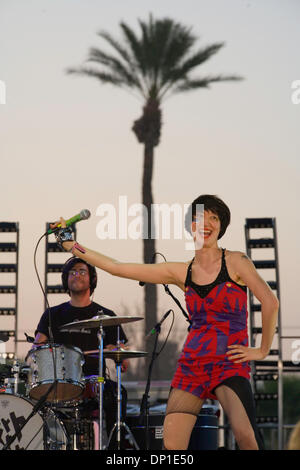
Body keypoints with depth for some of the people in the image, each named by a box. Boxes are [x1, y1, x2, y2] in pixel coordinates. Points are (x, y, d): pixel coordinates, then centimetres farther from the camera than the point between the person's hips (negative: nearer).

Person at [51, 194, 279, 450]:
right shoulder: (181, 272, 9)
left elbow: (270, 302, -6)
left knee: (247, 437, -28)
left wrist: (263, 350, -3)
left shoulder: (235, 262, -2)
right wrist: (70, 244, 12)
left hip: (230, 365, -4)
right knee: (171, 445, -9)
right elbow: (118, 268, 11)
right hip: (192, 364, 4)